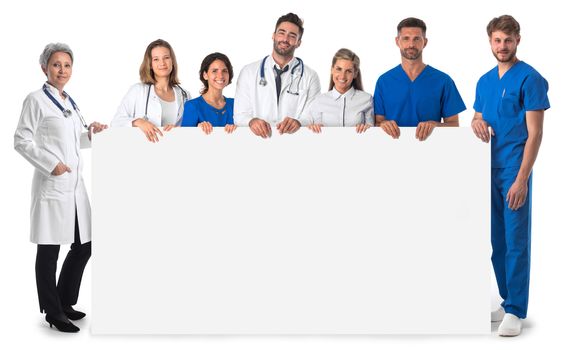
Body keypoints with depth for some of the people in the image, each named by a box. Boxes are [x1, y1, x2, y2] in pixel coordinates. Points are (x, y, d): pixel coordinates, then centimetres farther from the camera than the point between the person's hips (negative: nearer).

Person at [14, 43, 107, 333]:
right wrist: (51, 164, -17)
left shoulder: (70, 102, 17)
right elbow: (22, 140, -10)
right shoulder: (37, 100, -5)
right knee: (49, 250, 1)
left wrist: (91, 133, 7)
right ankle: (53, 312, 12)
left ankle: (64, 302, 27)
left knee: (84, 246, 11)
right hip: (51, 185, -8)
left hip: (75, 184, 8)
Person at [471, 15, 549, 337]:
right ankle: (508, 301, 23)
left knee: (516, 241, -2)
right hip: (488, 170, 7)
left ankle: (515, 310, 4)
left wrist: (521, 178, -18)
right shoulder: (485, 81, 12)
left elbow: (535, 134, -13)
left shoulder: (530, 79, -9)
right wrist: (477, 122, -6)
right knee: (497, 241, 12)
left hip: (514, 172, -7)